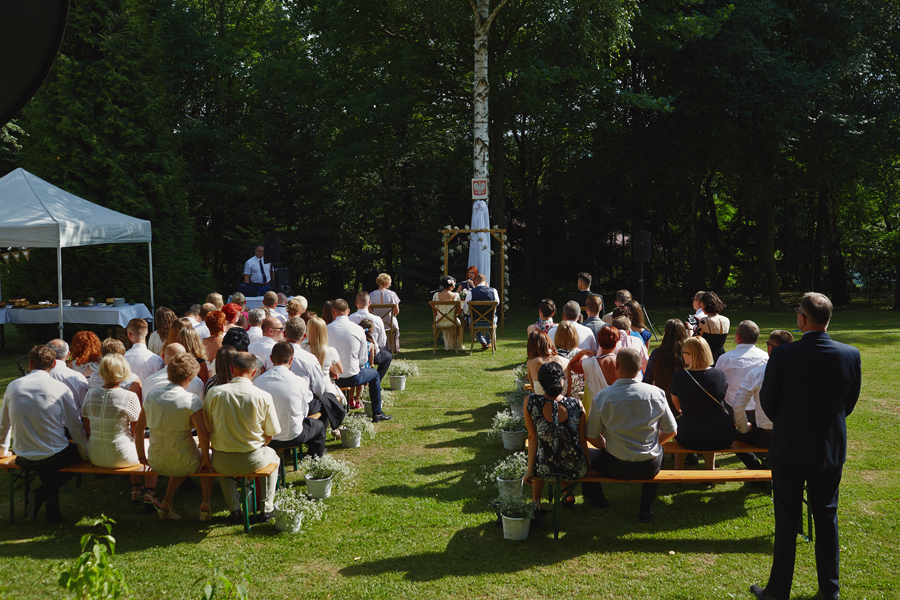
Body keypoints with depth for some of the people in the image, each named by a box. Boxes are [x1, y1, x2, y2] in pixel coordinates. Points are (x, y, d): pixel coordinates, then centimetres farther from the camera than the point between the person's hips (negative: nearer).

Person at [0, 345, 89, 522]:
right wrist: (85, 454, 12)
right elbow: (75, 427, -5)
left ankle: (52, 506, 20)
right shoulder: (60, 388, -10)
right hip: (55, 459, -4)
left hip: (24, 460, 4)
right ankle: (42, 494, 7)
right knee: (78, 452, 25)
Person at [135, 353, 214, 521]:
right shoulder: (191, 400, -17)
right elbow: (203, 434, -20)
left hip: (156, 463, 4)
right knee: (207, 458, 30)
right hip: (182, 464, -4)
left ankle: (168, 502, 25)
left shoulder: (151, 396, -1)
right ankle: (206, 503, 20)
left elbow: (139, 429, 8)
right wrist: (205, 459, -4)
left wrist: (142, 456, 21)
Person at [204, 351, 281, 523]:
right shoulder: (264, 397, -12)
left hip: (222, 464, 1)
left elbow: (207, 429, 0)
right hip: (253, 461, -1)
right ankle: (267, 508, 32)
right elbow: (270, 434, -2)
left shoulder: (214, 393, -9)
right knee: (273, 456, 34)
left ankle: (234, 509, 32)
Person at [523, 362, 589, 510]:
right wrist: (586, 464, 15)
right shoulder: (576, 405, -14)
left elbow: (533, 438, -8)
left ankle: (536, 502, 42)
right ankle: (569, 495, 52)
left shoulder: (531, 403, -16)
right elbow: (582, 440, -3)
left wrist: (529, 470, 4)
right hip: (576, 470, 1)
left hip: (546, 472, -1)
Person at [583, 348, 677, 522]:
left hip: (616, 468, -2)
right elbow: (671, 431, 2)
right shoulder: (656, 393, -8)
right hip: (649, 468, 2)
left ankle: (597, 498, 45)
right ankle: (646, 507, 32)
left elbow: (591, 436, -3)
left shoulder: (601, 397, -12)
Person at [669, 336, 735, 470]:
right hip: (722, 437, 2)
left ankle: (678, 470, 44)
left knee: (676, 424, 30)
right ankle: (710, 469, 47)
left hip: (690, 439, -2)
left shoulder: (679, 377, -12)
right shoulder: (720, 375, -7)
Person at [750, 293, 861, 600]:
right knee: (826, 517, 16)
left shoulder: (782, 355, -19)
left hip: (789, 448, -3)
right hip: (831, 449, 3)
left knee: (787, 520, 7)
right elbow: (850, 403, 3)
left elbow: (767, 402, -8)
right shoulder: (850, 355, -9)